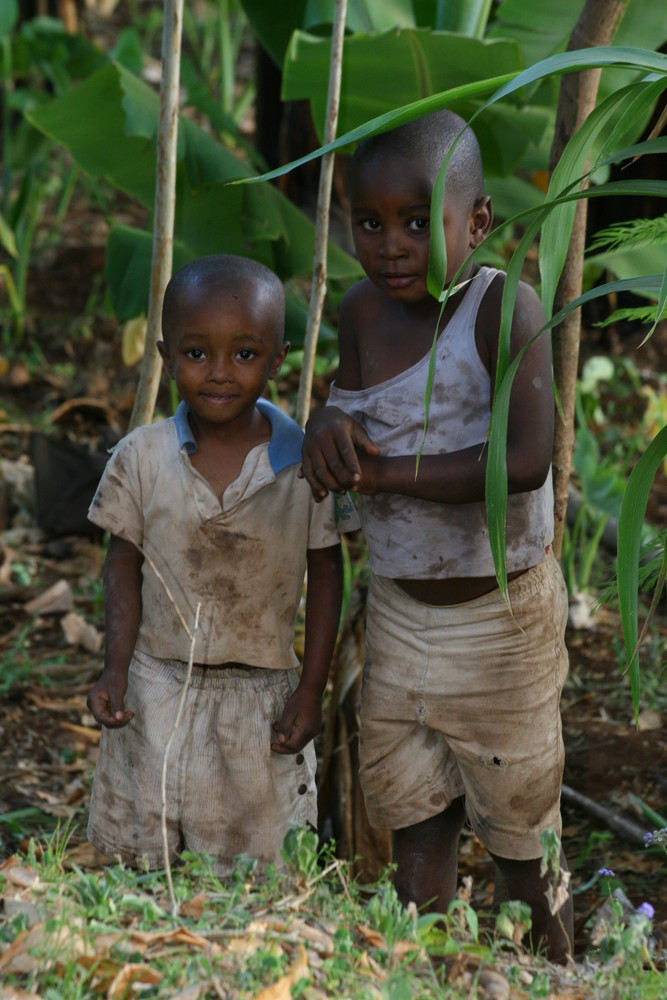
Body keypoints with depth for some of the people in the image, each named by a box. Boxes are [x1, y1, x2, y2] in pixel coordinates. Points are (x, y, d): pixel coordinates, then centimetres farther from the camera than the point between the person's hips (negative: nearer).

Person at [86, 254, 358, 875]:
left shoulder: (306, 464, -10)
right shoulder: (142, 458, -7)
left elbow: (325, 571, -1)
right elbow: (124, 564, 2)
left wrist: (312, 689, -3)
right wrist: (115, 669, -8)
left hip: (262, 700, -1)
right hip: (158, 690, 1)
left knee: (256, 868, 7)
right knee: (146, 865, 8)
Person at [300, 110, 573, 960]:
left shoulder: (503, 310, -25)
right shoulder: (363, 312, -5)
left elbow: (526, 462, -33)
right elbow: (348, 404, 8)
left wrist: (388, 471, -28)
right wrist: (331, 425, -17)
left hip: (499, 611, -5)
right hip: (398, 603, 5)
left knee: (519, 824, 12)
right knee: (413, 814, 16)